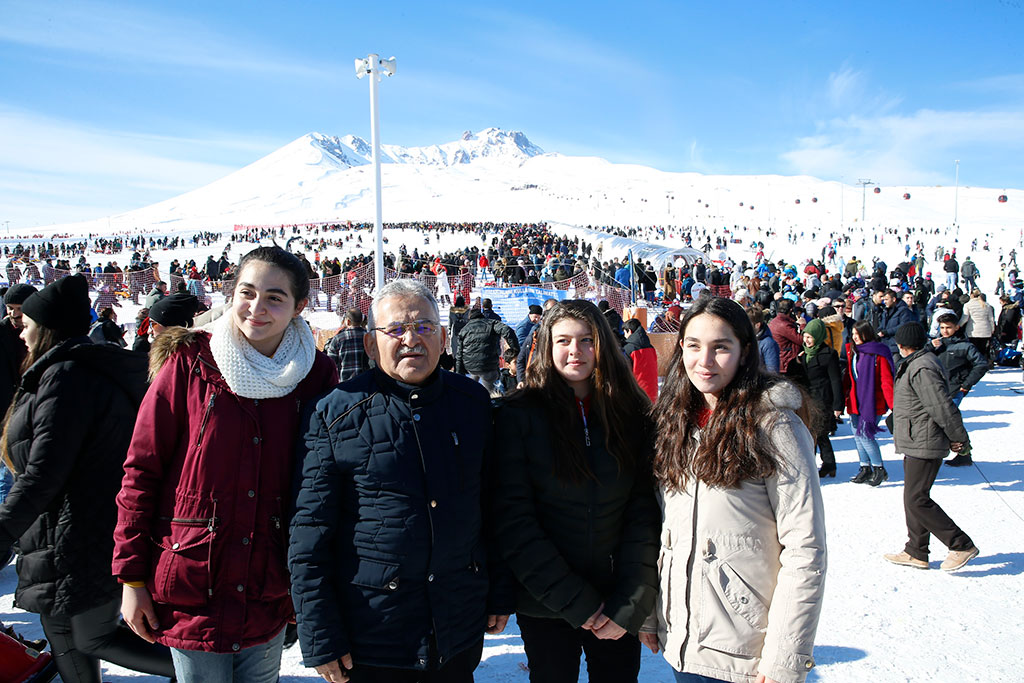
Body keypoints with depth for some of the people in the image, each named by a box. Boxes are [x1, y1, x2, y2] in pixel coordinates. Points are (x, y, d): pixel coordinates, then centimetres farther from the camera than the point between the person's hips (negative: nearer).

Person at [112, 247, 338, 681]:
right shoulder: (190, 364, -8)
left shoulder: (316, 375, -2)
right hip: (191, 590, -2)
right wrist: (131, 577, -4)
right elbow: (141, 471, -4)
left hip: (270, 594, 2)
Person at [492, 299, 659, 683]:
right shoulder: (519, 415, -8)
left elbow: (644, 512, -4)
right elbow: (514, 520, -12)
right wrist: (577, 603, -14)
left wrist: (631, 604, -12)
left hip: (619, 607, 2)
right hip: (545, 608, -2)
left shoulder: (632, 414, -1)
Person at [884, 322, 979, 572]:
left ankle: (962, 545, 2)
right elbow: (940, 407, 18)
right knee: (913, 498, 14)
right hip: (916, 443, 11)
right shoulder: (918, 362, 12)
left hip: (924, 445, -11)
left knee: (917, 500, -8)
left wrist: (958, 437, -12)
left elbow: (942, 407, -22)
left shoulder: (921, 369, -21)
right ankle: (916, 553, 23)